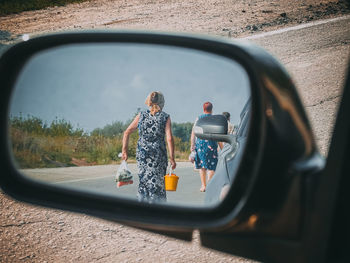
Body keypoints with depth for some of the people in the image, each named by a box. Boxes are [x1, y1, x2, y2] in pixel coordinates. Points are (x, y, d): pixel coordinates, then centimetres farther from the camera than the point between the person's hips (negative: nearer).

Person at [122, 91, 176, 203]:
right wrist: (172, 158, -6)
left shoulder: (141, 115, 6)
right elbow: (169, 138, -10)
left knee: (144, 181, 12)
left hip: (142, 153, 2)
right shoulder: (165, 117, -2)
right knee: (157, 183, 8)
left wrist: (124, 150, 9)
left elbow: (127, 132, 3)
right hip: (158, 154, -2)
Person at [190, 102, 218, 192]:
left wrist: (192, 145, 8)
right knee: (211, 166, 4)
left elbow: (193, 133, 3)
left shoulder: (198, 118, 6)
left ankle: (203, 186, 9)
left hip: (200, 143, 2)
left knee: (202, 165, 11)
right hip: (211, 143, -2)